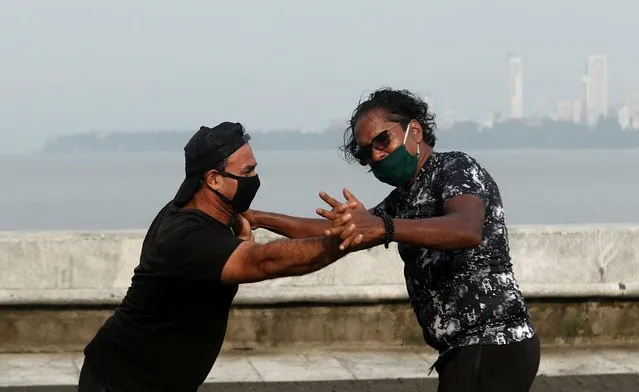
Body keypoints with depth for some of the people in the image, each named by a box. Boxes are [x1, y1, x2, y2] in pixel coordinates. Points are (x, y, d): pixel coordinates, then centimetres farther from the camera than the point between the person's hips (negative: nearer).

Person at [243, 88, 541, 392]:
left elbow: (468, 230, -30)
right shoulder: (404, 199, 19)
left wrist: (382, 227, -42)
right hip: (469, 351, 9)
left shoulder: (456, 168, -9)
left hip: (492, 348, -9)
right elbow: (340, 232, 25)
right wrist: (259, 219, 19)